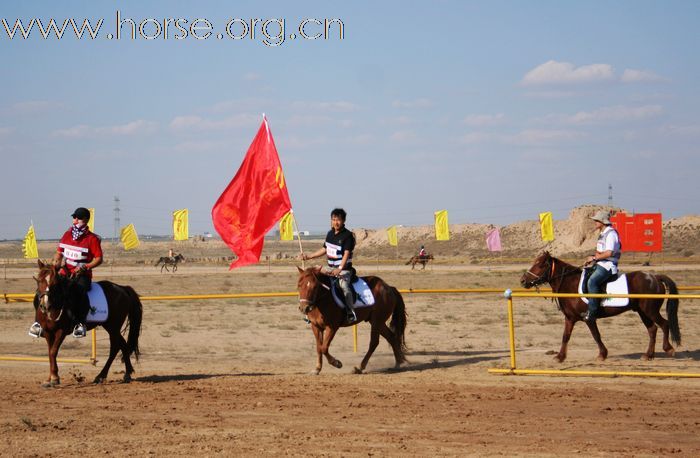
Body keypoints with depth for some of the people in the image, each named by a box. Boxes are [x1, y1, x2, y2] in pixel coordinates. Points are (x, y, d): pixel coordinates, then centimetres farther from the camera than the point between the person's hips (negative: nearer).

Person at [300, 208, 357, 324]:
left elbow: (346, 253, -20)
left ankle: (351, 313, -25)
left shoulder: (347, 235, -11)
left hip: (344, 269, -8)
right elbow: (324, 250, 23)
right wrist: (309, 256, 20)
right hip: (330, 267, 8)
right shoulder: (330, 234, 11)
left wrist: (340, 269, -32)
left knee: (344, 286, -32)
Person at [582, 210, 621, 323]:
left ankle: (592, 311, -32)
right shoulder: (603, 234, 20)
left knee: (592, 282, -31)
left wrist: (594, 257, -14)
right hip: (600, 264, 11)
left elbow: (609, 253, -22)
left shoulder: (610, 233, -12)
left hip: (608, 265, -11)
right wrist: (592, 257, 8)